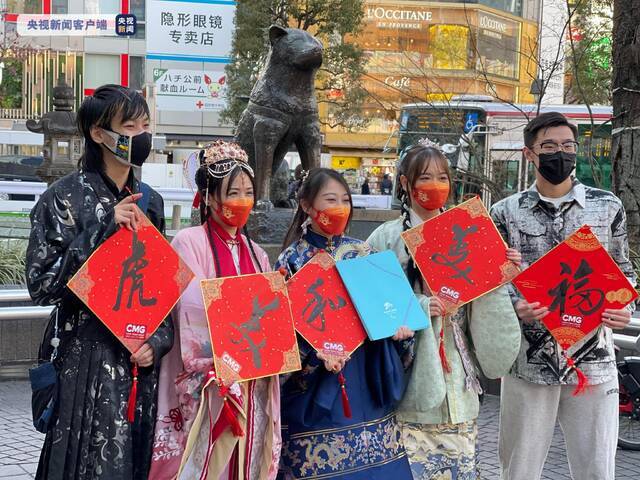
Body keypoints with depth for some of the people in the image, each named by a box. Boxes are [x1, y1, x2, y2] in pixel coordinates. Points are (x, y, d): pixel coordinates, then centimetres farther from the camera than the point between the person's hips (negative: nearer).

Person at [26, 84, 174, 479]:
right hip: (87, 362, -5)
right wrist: (103, 228, -19)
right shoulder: (66, 196, -7)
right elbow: (42, 283, -14)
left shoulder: (150, 201, 11)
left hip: (144, 362, 5)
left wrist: (158, 341, 0)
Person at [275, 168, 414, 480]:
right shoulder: (292, 261, -3)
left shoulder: (362, 253, 9)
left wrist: (400, 326, -9)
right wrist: (316, 352, -22)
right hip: (314, 392, -4)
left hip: (366, 387, 4)